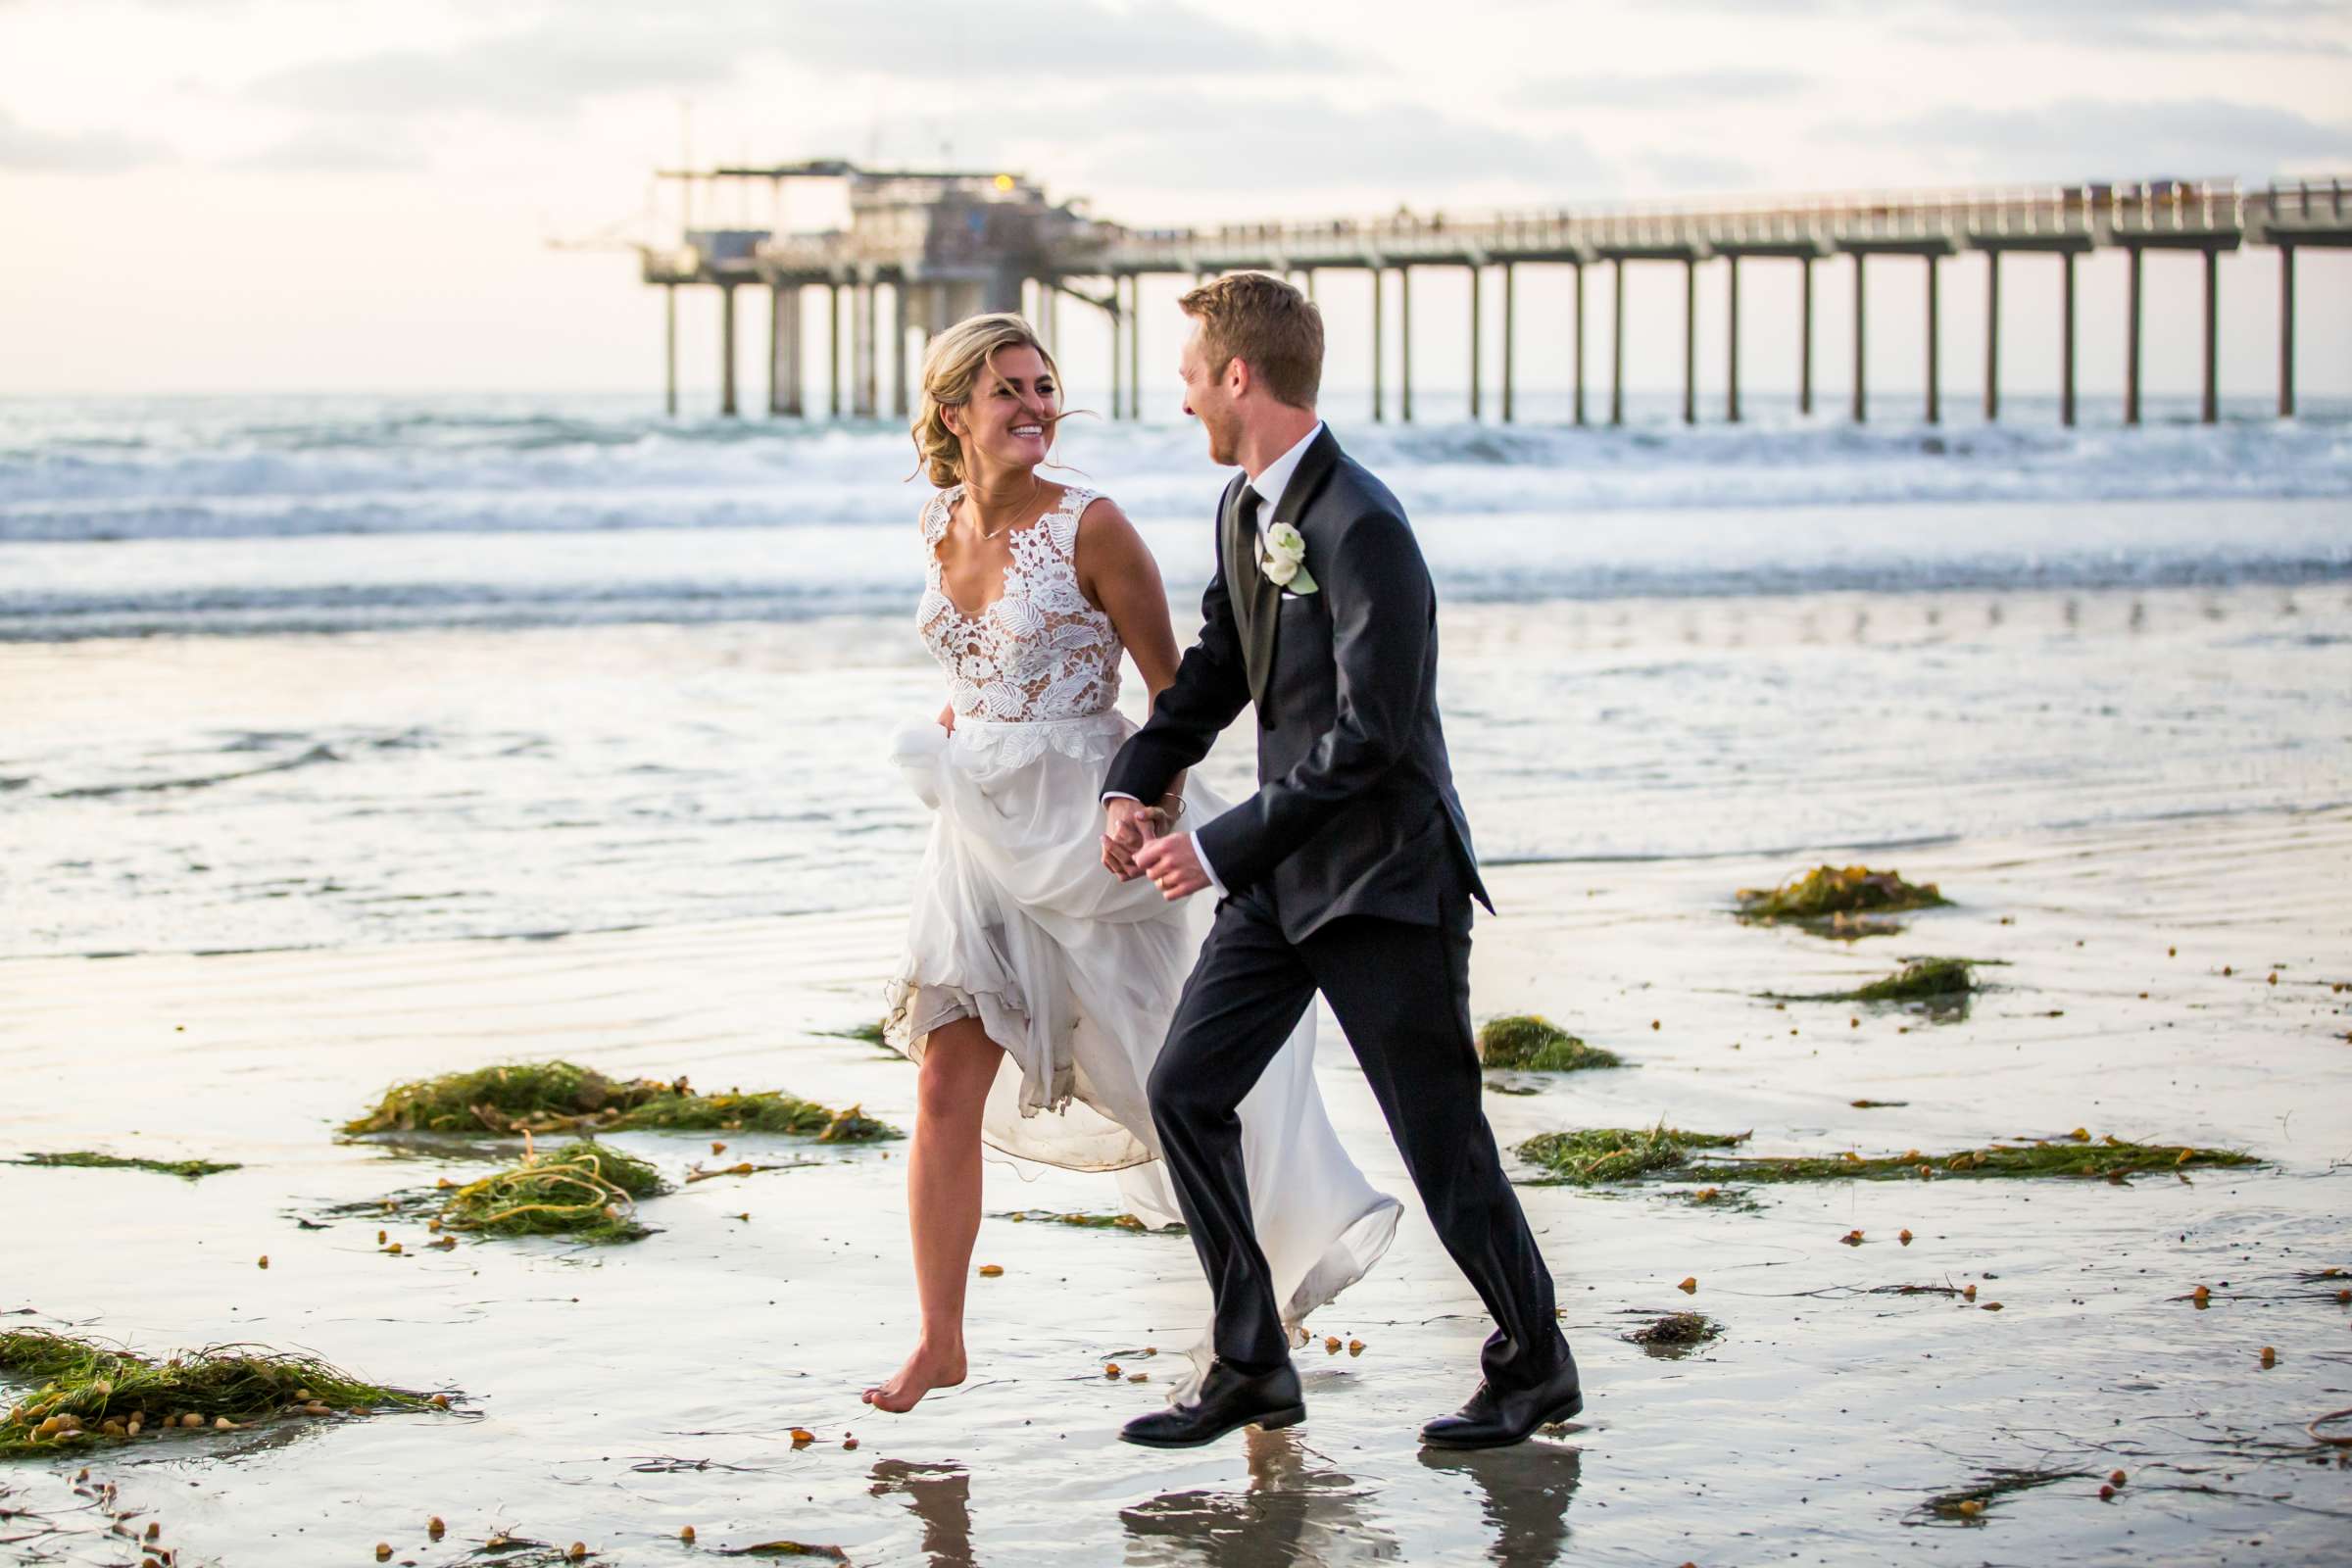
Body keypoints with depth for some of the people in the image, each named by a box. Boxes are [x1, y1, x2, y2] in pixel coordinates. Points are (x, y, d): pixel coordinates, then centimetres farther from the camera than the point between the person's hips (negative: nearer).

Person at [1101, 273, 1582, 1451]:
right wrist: (1133, 784, 0)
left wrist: (1221, 848, -23)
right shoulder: (1245, 510, 7)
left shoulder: (1362, 529, -22)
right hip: (1285, 870, 9)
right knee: (1186, 1090, 2)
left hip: (1384, 876, -9)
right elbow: (1214, 671, 17)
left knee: (1439, 1135, 0)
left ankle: (1535, 1366, 19)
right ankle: (1252, 1366, 10)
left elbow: (1368, 739, -24)